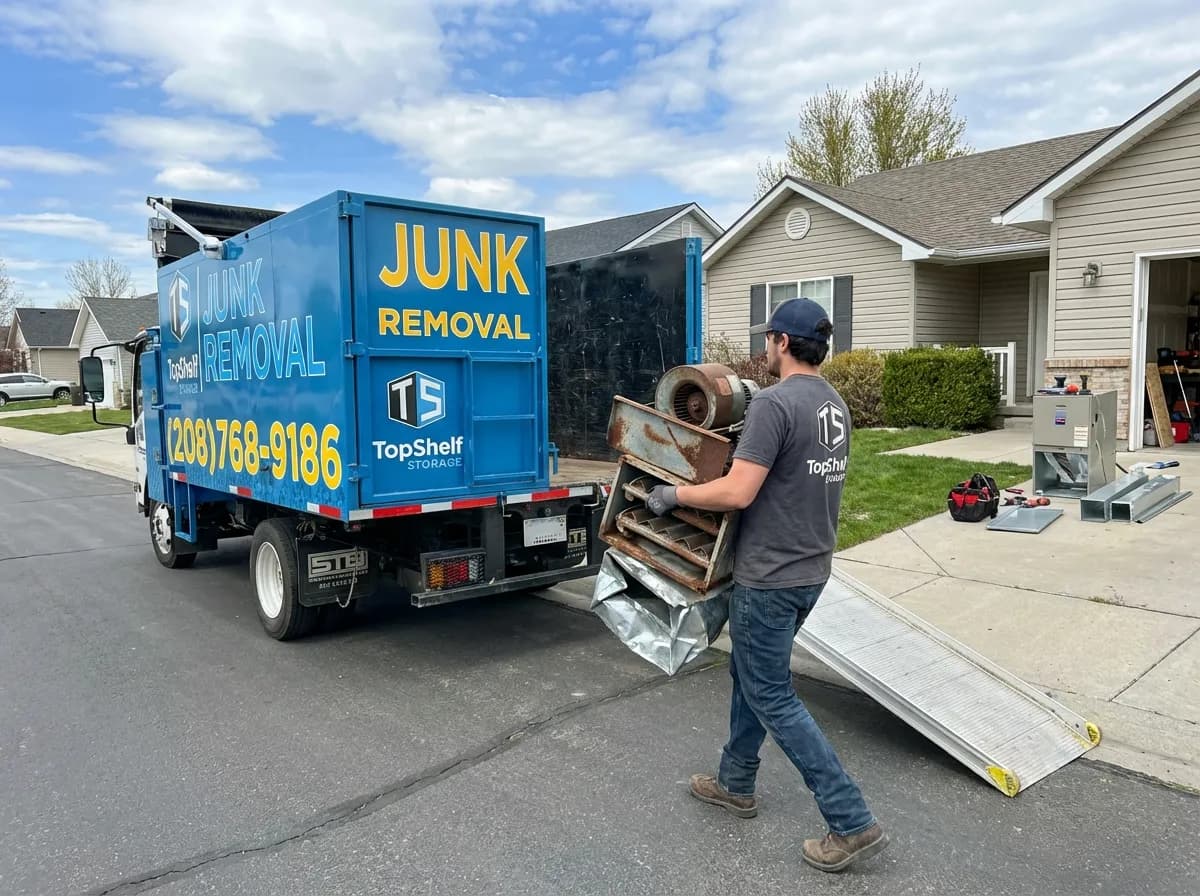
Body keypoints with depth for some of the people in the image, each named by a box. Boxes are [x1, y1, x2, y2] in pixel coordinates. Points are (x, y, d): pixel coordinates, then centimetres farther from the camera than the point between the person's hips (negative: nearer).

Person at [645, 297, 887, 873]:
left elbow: (737, 492, -26)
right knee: (750, 672, 22)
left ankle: (852, 823, 7)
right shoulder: (836, 404, 9)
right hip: (810, 568, 10)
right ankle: (735, 784, 36)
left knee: (771, 696, 2)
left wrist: (673, 494, -12)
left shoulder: (774, 404, -22)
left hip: (770, 576, -10)